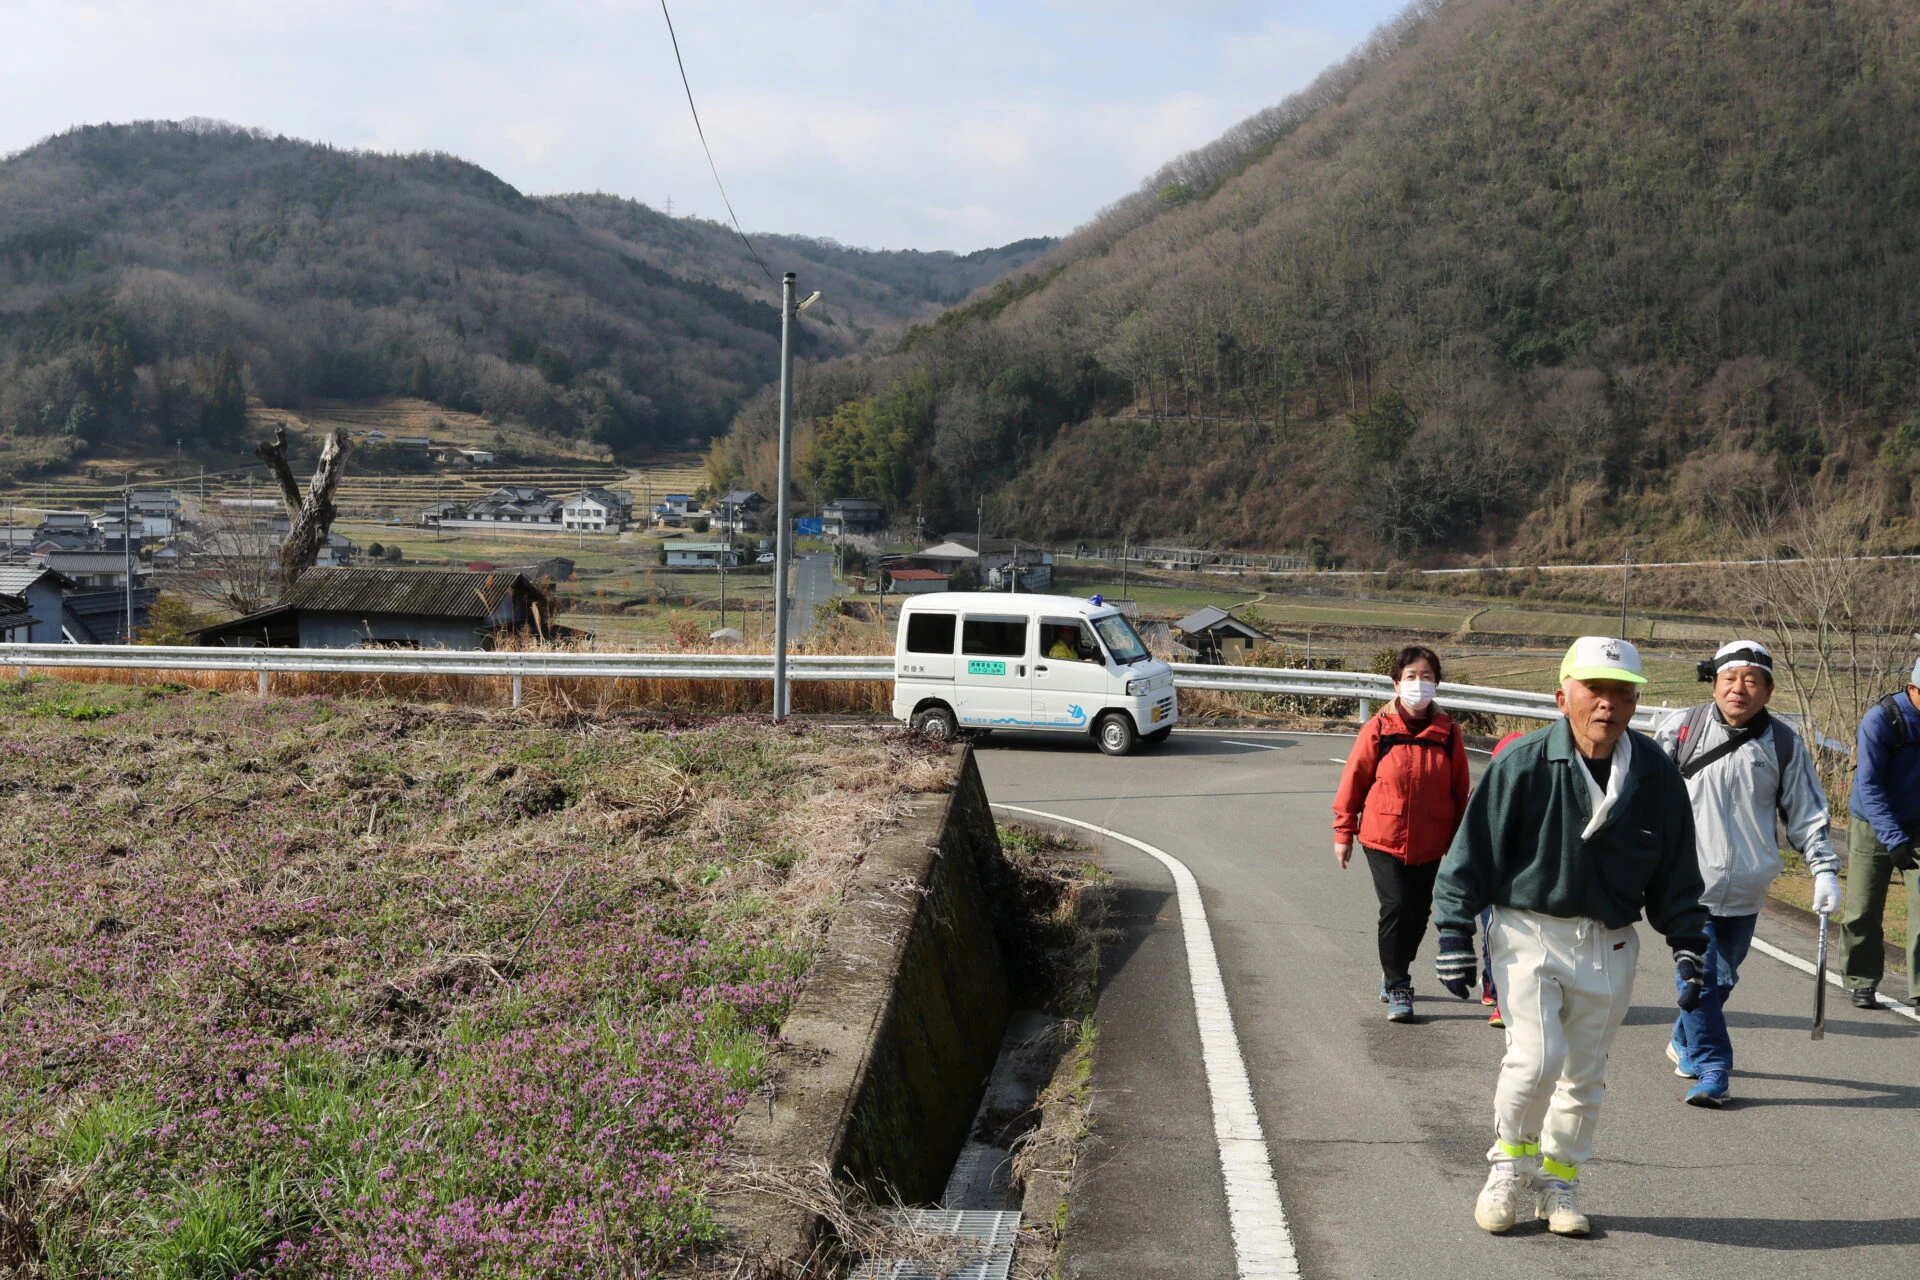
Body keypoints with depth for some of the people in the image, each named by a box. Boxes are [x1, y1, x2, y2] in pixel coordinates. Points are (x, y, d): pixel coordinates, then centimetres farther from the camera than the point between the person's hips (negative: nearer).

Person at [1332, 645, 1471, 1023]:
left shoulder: (1449, 733, 0)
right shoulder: (1378, 730, -7)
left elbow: (1460, 792, 7)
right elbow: (1353, 781, -1)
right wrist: (1343, 832, 2)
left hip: (1429, 844, 3)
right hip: (1383, 838, -3)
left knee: (1418, 913, 11)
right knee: (1396, 909, -11)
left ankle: (1394, 974, 36)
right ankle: (1397, 988, 4)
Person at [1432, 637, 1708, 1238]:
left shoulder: (1658, 775, -2)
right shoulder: (1524, 762, -14)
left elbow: (1676, 873, 10)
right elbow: (1474, 850, -7)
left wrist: (1687, 946, 7)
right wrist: (1454, 933, -8)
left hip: (1610, 945, 4)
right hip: (1529, 933, -4)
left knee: (1584, 1076, 11)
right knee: (1535, 1057, -15)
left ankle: (1558, 1181, 30)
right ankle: (1510, 1162, 12)